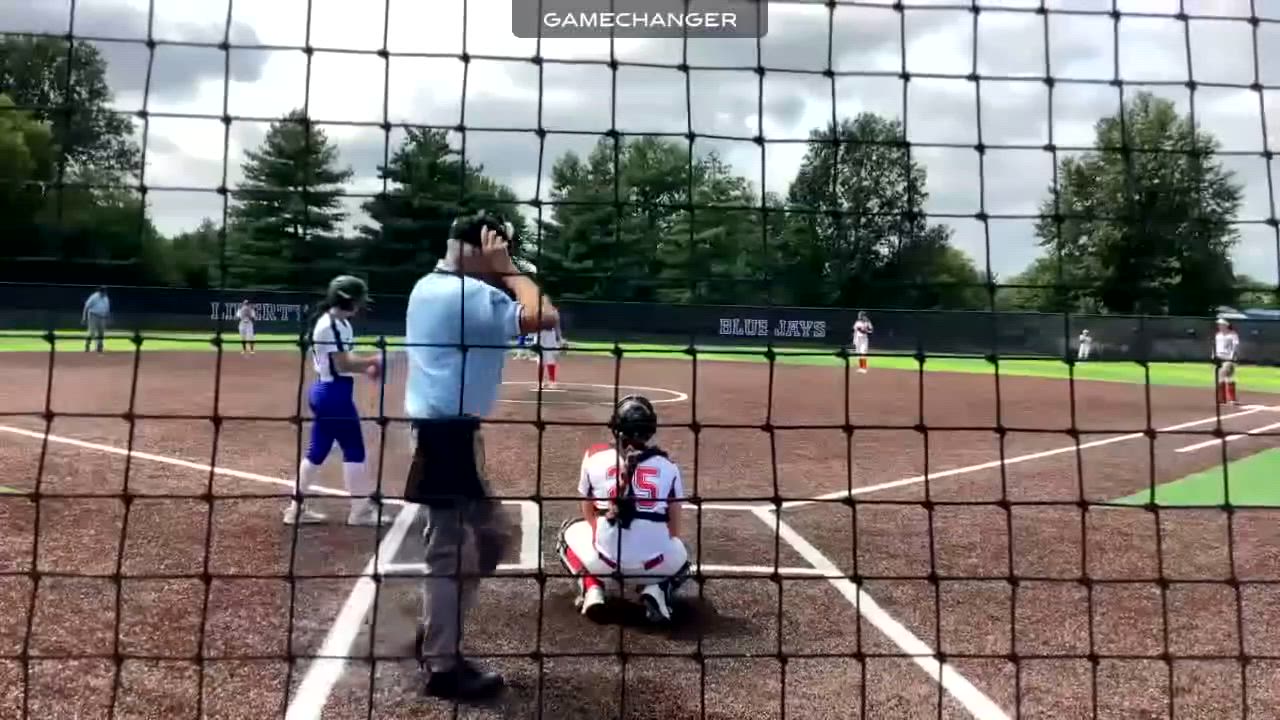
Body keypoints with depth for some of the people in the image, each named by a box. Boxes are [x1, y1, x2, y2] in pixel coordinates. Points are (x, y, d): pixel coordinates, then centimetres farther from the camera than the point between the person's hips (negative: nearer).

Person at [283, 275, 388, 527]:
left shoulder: (330, 322, 14)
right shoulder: (334, 325, -18)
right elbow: (342, 365, -23)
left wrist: (366, 368, 5)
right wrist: (373, 360, -13)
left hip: (324, 391, 10)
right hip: (335, 394, -10)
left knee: (317, 450, 14)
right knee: (354, 450, -1)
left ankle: (297, 507, 21)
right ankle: (361, 509, 8)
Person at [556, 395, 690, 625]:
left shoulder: (595, 456, 6)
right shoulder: (667, 465, 8)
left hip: (604, 557, 0)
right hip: (655, 562, 1)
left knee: (570, 532, 31)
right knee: (679, 557, 36)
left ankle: (592, 590, 9)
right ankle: (656, 590, 6)